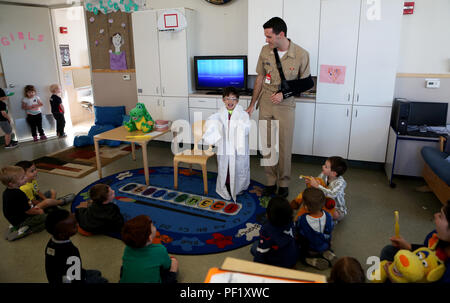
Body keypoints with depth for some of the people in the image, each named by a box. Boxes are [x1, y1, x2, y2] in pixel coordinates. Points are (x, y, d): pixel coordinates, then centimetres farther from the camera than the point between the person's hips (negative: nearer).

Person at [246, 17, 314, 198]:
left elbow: (306, 83, -2)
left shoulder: (301, 55, -12)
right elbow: (260, 79, 8)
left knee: (284, 147, 4)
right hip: (265, 104, 3)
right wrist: (252, 104, 9)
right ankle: (271, 182, 23)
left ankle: (284, 183, 22)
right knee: (267, 145, 9)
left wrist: (284, 94, -15)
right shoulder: (265, 51, -1)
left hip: (285, 106, -3)